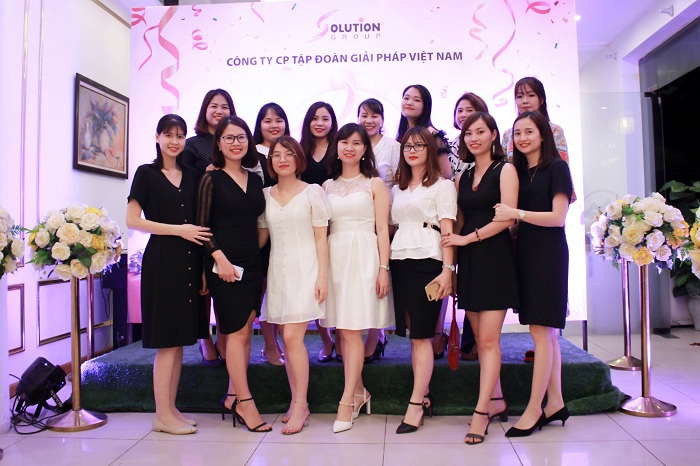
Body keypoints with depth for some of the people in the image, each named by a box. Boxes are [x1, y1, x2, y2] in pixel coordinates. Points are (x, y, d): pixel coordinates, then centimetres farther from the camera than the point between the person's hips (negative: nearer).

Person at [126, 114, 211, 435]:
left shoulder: (192, 176, 14)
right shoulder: (147, 174, 1)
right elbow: (133, 220, -6)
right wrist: (179, 229, -12)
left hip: (189, 261, 5)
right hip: (162, 260, -5)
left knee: (180, 339, 8)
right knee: (167, 341, -4)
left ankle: (171, 409, 18)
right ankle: (162, 415, 7)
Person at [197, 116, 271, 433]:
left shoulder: (256, 181, 12)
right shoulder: (212, 179, -1)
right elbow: (202, 225, -5)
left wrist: (261, 260, 7)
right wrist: (219, 258, -15)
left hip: (253, 263, 5)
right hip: (224, 263, -5)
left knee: (244, 331, 8)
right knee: (237, 331, -4)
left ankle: (233, 395, 21)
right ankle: (245, 402, 5)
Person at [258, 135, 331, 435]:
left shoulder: (312, 192, 0)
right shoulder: (266, 195, 11)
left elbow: (321, 238, -3)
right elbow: (261, 236, 12)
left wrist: (322, 277, -9)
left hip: (305, 269, -4)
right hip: (277, 271, 4)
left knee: (292, 337, -11)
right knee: (287, 339, 7)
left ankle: (300, 405, 1)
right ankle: (296, 402, 19)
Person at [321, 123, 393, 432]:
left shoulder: (375, 184, 4)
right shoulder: (327, 186, 14)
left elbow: (382, 229, -1)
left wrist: (384, 268, -9)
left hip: (363, 257, -4)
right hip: (334, 257, 4)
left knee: (351, 331, -6)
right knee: (342, 332, 7)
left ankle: (347, 401, 2)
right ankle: (359, 393, 22)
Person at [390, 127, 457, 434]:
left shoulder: (442, 185, 3)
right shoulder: (397, 189, 19)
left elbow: (448, 230, -5)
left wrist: (447, 270, -14)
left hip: (427, 262, -5)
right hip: (399, 262, 5)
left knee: (421, 334, -5)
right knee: (412, 332, 6)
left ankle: (416, 404, 1)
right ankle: (424, 396, 15)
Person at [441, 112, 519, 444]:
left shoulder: (505, 170, 0)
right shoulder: (463, 177, 16)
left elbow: (506, 217, -11)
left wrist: (467, 238, -10)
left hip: (494, 257, -6)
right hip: (468, 261, 6)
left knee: (488, 339, -7)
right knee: (481, 338, 9)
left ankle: (481, 412, -4)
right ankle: (497, 402, 20)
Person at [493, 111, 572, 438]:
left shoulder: (556, 167, -4)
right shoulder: (518, 171, 15)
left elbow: (558, 217, -13)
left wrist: (517, 213, -18)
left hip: (548, 254, -7)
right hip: (525, 252, 7)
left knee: (541, 330, -6)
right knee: (546, 331, 10)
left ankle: (534, 408, 0)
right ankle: (555, 403, 17)